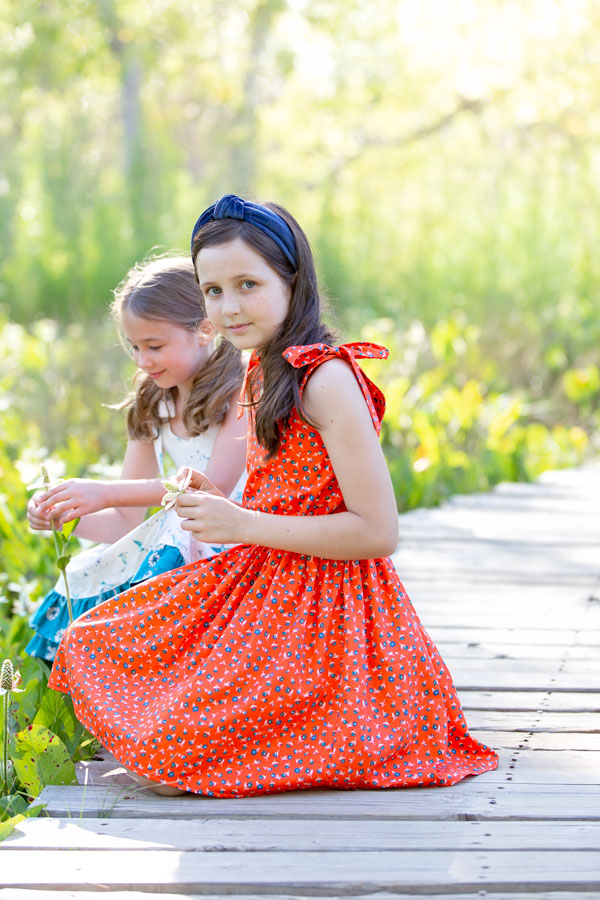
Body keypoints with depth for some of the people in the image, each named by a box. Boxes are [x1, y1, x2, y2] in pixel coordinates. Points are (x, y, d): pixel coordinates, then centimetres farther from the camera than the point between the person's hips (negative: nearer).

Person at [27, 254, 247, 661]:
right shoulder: (153, 408, 14)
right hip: (176, 541, 6)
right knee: (87, 578, -15)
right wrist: (63, 514, -8)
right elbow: (126, 522, 13)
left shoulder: (241, 389, -8)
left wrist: (107, 492, -22)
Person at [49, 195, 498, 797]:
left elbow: (378, 532, -22)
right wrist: (219, 504, -1)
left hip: (321, 613, -9)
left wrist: (243, 525, -19)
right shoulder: (266, 371, 10)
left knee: (165, 753, -18)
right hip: (266, 593, 9)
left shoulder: (327, 379, -18)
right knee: (94, 647, 8)